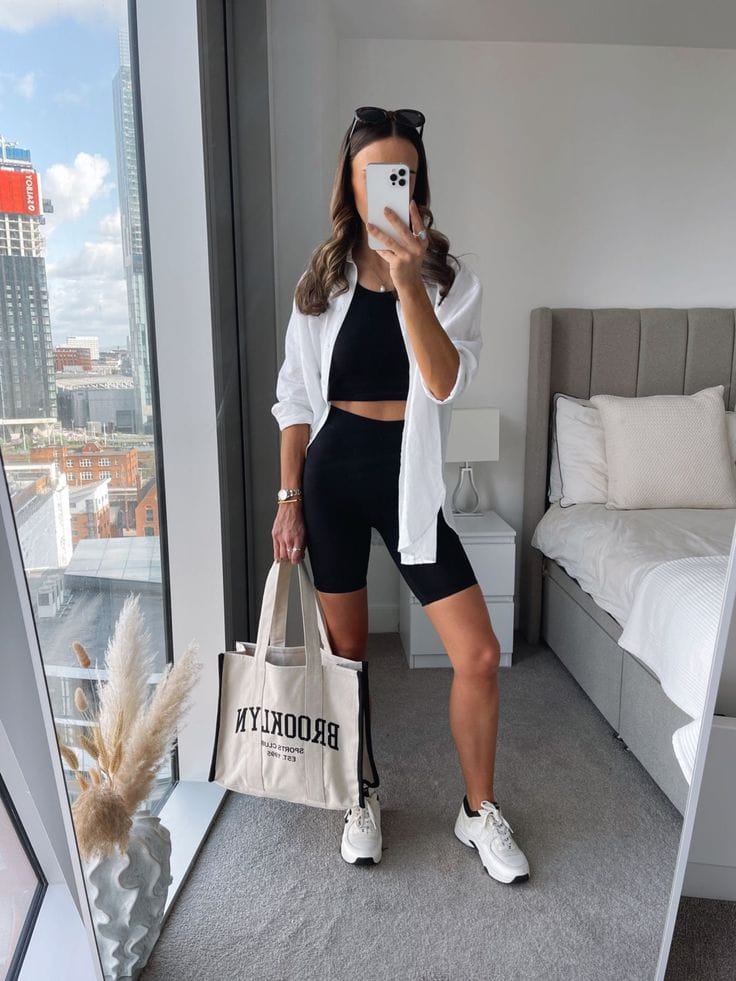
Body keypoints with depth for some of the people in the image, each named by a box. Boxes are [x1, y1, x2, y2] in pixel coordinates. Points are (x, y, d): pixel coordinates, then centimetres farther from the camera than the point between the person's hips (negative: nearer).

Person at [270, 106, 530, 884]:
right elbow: (296, 399, 4)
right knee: (346, 649, 11)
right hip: (333, 472, 1)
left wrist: (407, 282, -29)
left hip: (407, 476, -1)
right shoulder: (321, 281, 2)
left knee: (478, 654, -3)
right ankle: (362, 795, 36)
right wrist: (289, 498, 1)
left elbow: (445, 384, -19)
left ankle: (479, 811, 23)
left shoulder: (450, 279, -2)